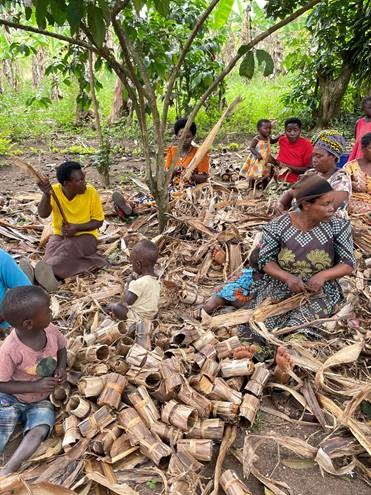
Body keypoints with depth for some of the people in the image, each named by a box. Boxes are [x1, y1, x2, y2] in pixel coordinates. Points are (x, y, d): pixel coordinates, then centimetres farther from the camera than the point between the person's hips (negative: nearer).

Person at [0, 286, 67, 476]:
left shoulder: (50, 330, -18)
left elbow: (61, 347, 5)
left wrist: (61, 367, -14)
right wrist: (36, 386, -27)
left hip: (41, 401, 3)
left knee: (39, 431, -21)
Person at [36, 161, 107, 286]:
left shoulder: (91, 192, -12)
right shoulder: (54, 191, -8)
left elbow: (98, 221, -6)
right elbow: (43, 214, -21)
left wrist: (77, 227, -22)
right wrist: (46, 194, -39)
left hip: (85, 235, -3)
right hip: (59, 235, 4)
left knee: (70, 247, -35)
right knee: (52, 252, -31)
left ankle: (46, 271, -58)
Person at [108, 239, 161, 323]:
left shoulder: (139, 283, -30)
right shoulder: (156, 279, -2)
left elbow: (127, 301, -24)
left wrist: (129, 284, -11)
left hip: (139, 317, -9)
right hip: (152, 314, 9)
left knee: (114, 306, -11)